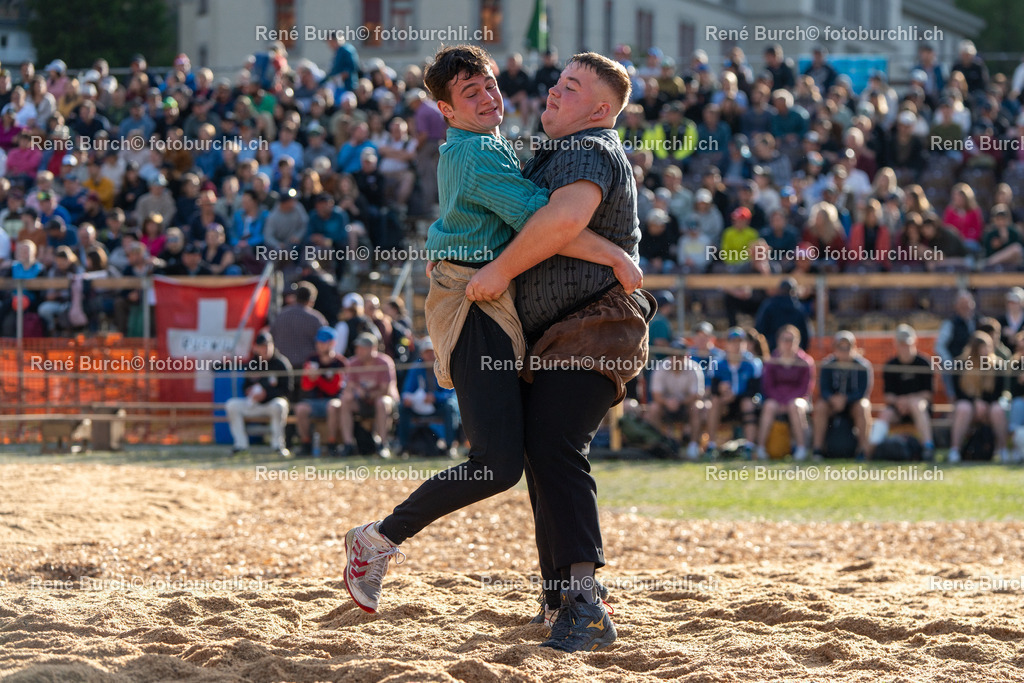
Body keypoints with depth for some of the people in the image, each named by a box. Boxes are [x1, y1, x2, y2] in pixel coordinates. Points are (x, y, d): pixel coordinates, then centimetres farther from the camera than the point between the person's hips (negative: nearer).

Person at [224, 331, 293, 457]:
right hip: (255, 405, 5)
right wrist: (249, 391, -9)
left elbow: (287, 390, -12)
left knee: (278, 405, -38)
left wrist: (266, 393, -22)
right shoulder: (253, 364, 8)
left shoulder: (281, 364, -7)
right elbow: (245, 386, 16)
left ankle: (278, 445, -28)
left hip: (274, 400, -5)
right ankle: (241, 444, -10)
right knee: (232, 405, -11)